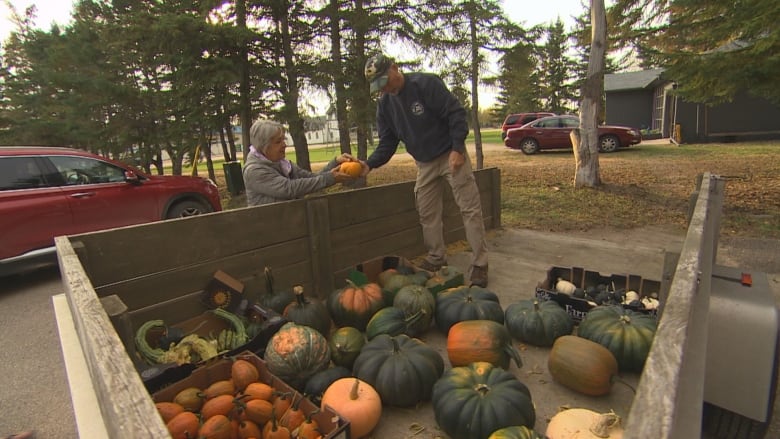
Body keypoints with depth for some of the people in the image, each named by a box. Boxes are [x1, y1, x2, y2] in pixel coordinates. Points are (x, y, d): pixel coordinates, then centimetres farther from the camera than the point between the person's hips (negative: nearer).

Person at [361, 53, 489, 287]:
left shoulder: (426, 83, -17)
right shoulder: (384, 105, 1)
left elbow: (456, 113, -17)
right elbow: (387, 143, 1)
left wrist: (457, 149, -23)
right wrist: (370, 164, -16)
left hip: (451, 155, -6)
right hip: (424, 164, 6)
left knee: (470, 208, -6)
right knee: (427, 214, 9)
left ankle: (479, 264, 2)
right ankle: (436, 257, 26)